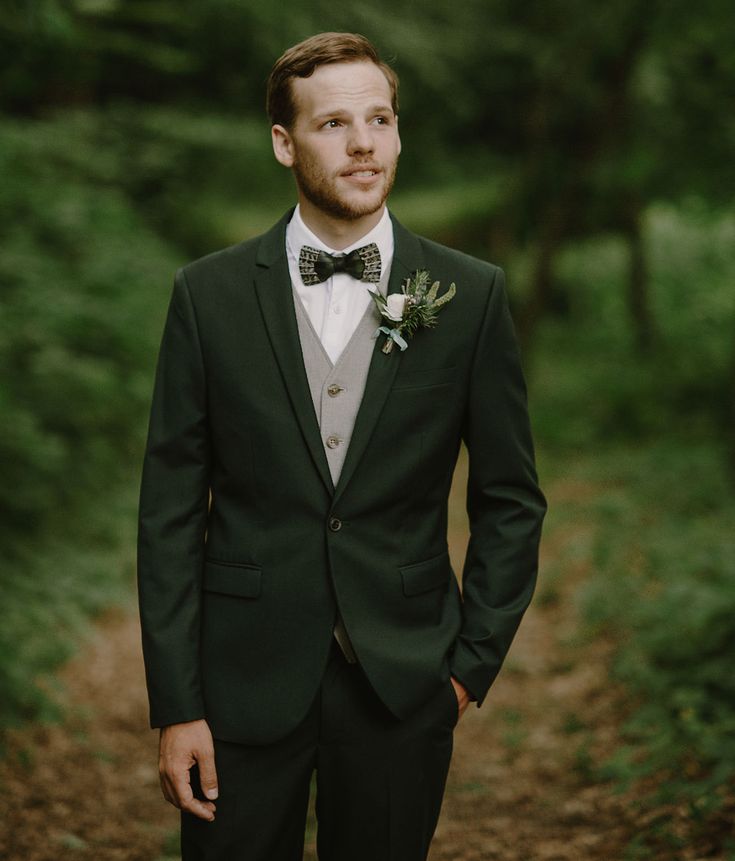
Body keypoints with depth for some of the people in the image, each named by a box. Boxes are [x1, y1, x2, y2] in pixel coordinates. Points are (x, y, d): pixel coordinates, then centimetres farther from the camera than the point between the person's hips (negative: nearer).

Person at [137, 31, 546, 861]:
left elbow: (509, 500, 5)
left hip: (403, 687, 1)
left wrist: (473, 663, -1)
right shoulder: (210, 293, -2)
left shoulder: (470, 295, -1)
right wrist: (175, 706, -5)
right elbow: (170, 509, -1)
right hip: (247, 682, 0)